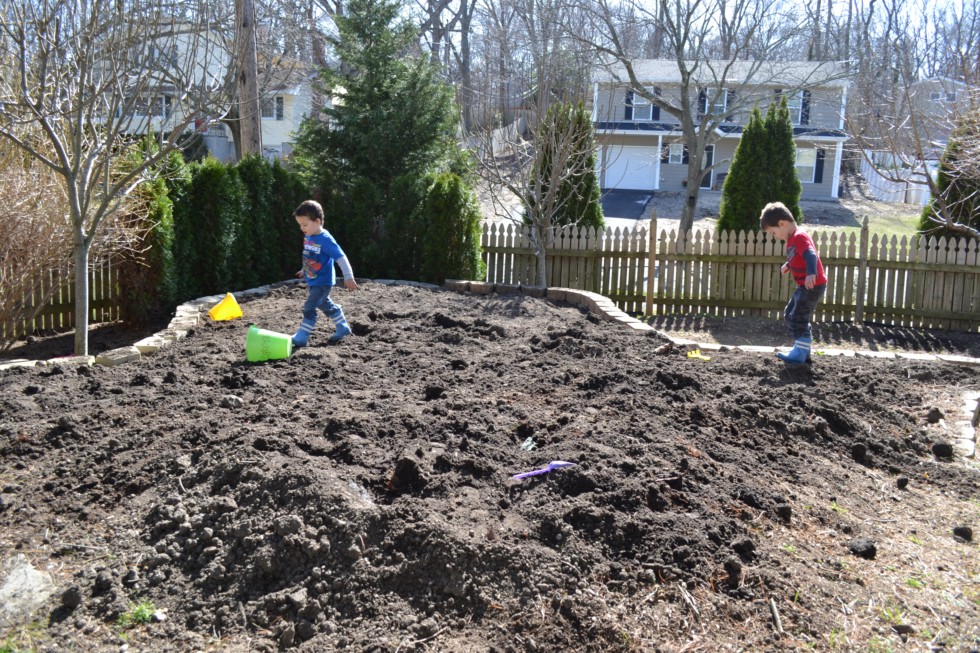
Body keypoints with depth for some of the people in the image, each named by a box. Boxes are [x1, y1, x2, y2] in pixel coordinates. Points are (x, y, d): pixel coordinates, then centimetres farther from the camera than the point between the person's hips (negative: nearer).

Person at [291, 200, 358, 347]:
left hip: (323, 282, -9)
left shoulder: (325, 240, -23)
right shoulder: (308, 237, 1)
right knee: (326, 305, 21)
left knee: (309, 308, -12)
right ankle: (343, 329, 36)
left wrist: (348, 277, -25)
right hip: (313, 281, 9)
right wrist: (305, 270, 31)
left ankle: (301, 338, -6)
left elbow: (341, 257, -23)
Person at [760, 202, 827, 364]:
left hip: (813, 285, -11)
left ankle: (800, 354, -2)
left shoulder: (799, 237, -19)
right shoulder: (793, 238, 12)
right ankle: (803, 349, 23)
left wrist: (811, 273, -48)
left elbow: (811, 255, -35)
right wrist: (787, 265, 20)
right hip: (804, 286, 11)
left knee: (798, 318, -9)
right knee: (790, 315, 18)